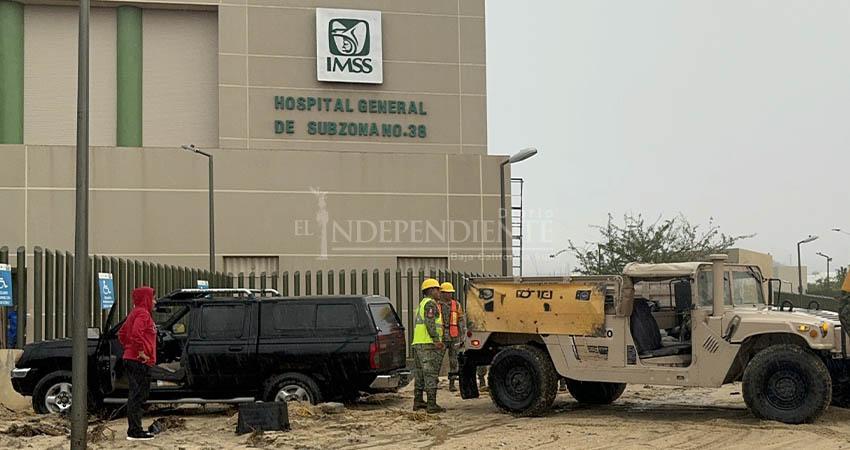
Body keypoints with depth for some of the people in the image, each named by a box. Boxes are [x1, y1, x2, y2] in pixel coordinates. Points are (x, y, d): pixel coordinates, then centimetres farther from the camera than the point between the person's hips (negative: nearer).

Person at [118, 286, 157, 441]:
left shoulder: (135, 313, 19)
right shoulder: (143, 314, -12)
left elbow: (122, 334, 25)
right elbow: (136, 332, -29)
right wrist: (141, 351, -22)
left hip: (131, 358, 10)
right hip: (140, 361, -10)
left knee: (136, 395, 15)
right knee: (138, 395, -9)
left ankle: (134, 430, 20)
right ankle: (135, 432, -8)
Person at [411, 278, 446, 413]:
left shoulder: (422, 304, 25)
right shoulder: (430, 303, -7)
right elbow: (429, 322, -20)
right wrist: (436, 339, -24)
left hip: (417, 343, 10)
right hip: (428, 343, -10)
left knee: (420, 374, 14)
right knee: (431, 374, -10)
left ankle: (418, 402, 19)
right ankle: (432, 405, -12)